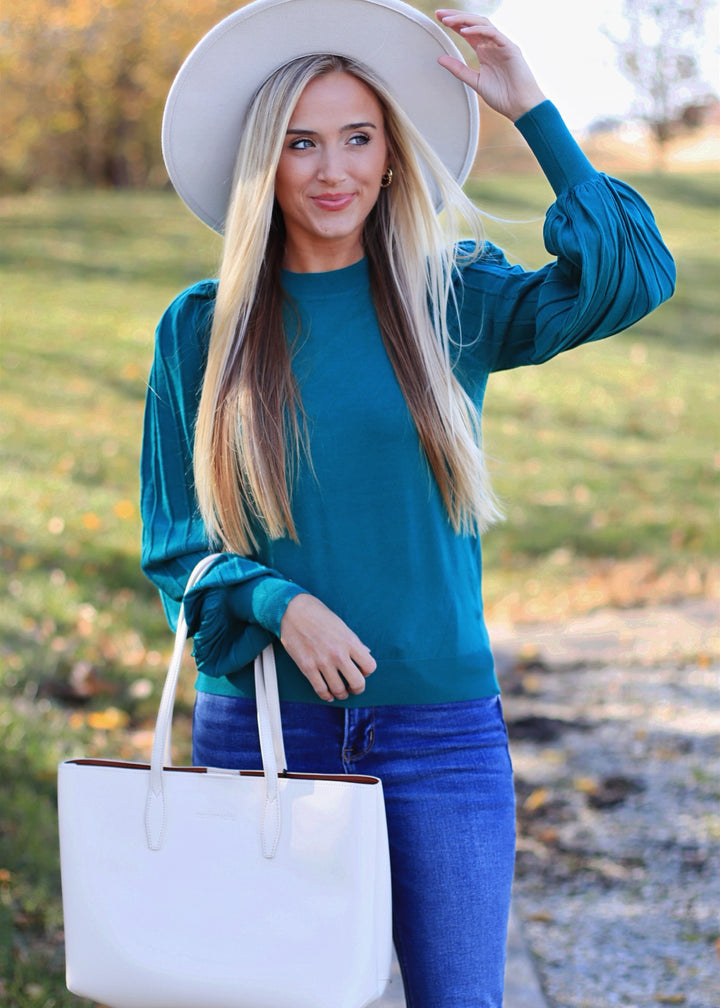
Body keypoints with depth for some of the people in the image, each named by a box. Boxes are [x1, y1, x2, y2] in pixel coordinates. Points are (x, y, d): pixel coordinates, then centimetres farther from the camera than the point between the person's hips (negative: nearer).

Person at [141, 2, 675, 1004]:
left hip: (441, 724, 0)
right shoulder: (201, 328, 1)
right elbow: (175, 543, 3)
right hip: (260, 723, 0)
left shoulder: (450, 300, 1)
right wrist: (275, 603, -16)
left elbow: (634, 276, -15)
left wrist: (532, 108, -13)